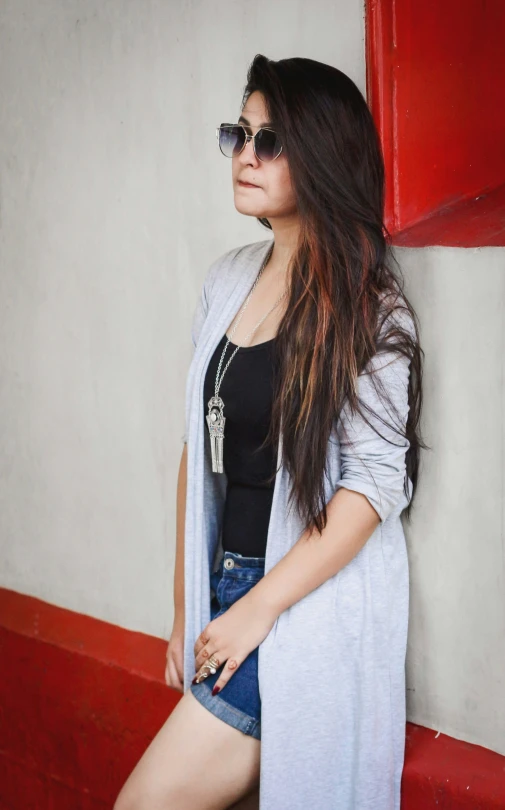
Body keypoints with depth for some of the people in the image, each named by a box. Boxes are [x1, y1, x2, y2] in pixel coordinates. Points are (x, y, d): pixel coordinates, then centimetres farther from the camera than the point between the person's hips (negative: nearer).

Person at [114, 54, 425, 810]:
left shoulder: (371, 304, -10)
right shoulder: (228, 279, 7)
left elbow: (376, 479, -16)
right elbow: (201, 445, 10)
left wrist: (256, 611, -16)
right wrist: (187, 607, 10)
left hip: (314, 600, -6)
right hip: (226, 590, 6)